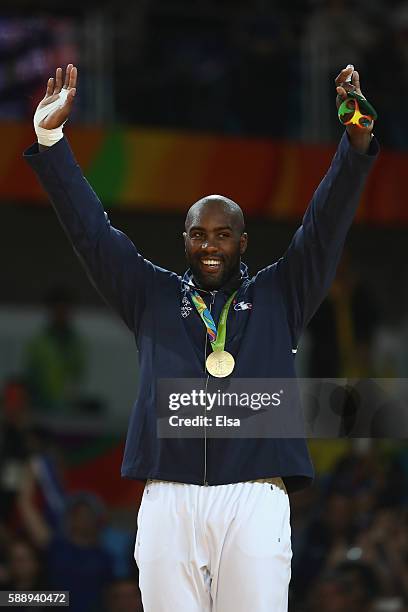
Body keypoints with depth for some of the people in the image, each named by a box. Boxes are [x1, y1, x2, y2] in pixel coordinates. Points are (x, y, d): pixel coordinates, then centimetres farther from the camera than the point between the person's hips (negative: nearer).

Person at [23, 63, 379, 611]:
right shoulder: (153, 296, 19)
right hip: (167, 500, 1)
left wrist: (357, 143, -7)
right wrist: (49, 138, 6)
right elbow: (92, 231, 15)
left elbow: (325, 226, 7)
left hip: (255, 499, -1)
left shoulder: (279, 295, 17)